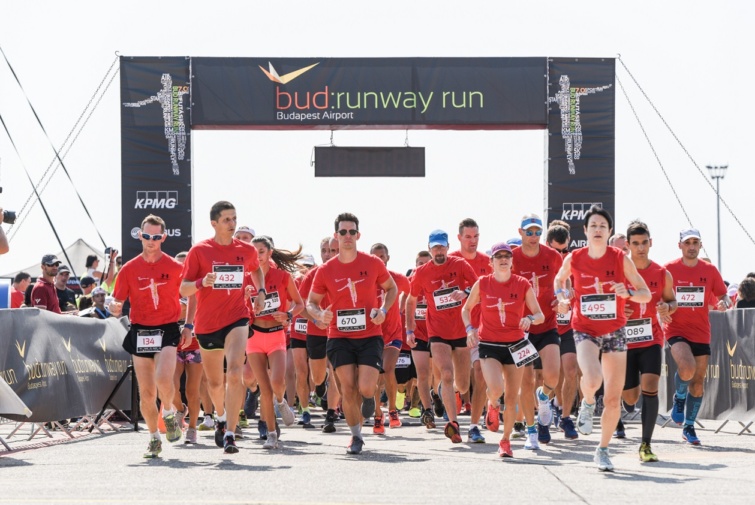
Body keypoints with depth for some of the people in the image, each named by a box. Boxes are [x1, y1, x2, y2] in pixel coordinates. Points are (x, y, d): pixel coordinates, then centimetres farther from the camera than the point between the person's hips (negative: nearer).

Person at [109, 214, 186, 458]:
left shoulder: (175, 267, 0)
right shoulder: (129, 269, 3)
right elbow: (116, 303, 4)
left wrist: (188, 326, 2)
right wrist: (115, 307, -20)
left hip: (168, 330, -2)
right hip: (140, 332, 2)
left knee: (163, 379, -24)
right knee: (146, 392, 2)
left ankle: (169, 413, 7)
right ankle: (154, 438, 20)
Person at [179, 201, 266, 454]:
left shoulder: (247, 250, 4)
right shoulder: (199, 251, -4)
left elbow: (256, 270, 27)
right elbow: (183, 289, -3)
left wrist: (260, 292, 10)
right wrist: (202, 282, -23)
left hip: (236, 319, 0)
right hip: (207, 324, 0)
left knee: (235, 372, -22)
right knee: (215, 382, 14)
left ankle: (230, 434, -23)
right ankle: (221, 417, 46)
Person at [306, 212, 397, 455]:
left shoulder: (373, 264, -1)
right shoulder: (325, 271, 0)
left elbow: (391, 288, 13)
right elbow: (311, 301, 8)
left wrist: (383, 310, -5)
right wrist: (319, 315, -15)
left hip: (369, 336, -1)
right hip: (340, 337, 1)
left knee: (365, 389, -14)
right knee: (348, 389, -4)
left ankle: (368, 397, 25)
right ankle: (356, 436, 15)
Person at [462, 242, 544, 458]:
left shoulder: (523, 285, -2)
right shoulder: (482, 284, -2)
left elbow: (540, 315, 1)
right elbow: (466, 309, 12)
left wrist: (530, 319, -21)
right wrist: (469, 328, -5)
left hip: (515, 345, 1)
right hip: (489, 345, -1)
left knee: (512, 397, 3)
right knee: (496, 389, -22)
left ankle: (506, 440, 22)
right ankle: (492, 406, 16)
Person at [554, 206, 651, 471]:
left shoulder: (621, 258, -7)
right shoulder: (574, 259, -4)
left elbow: (646, 294, -4)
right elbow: (559, 279, 18)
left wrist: (628, 293, -24)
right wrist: (562, 297, -3)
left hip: (614, 332, 1)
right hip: (585, 331, -1)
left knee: (613, 400, 0)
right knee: (592, 378, -30)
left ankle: (603, 450, 20)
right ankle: (587, 403, 7)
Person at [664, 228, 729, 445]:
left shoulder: (710, 270, 3)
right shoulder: (669, 269, -4)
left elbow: (723, 296, 9)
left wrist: (724, 303, -14)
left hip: (701, 333, 3)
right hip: (676, 330, -3)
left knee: (698, 381, 7)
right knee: (687, 368, -29)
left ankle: (689, 427, 23)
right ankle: (679, 398, 4)